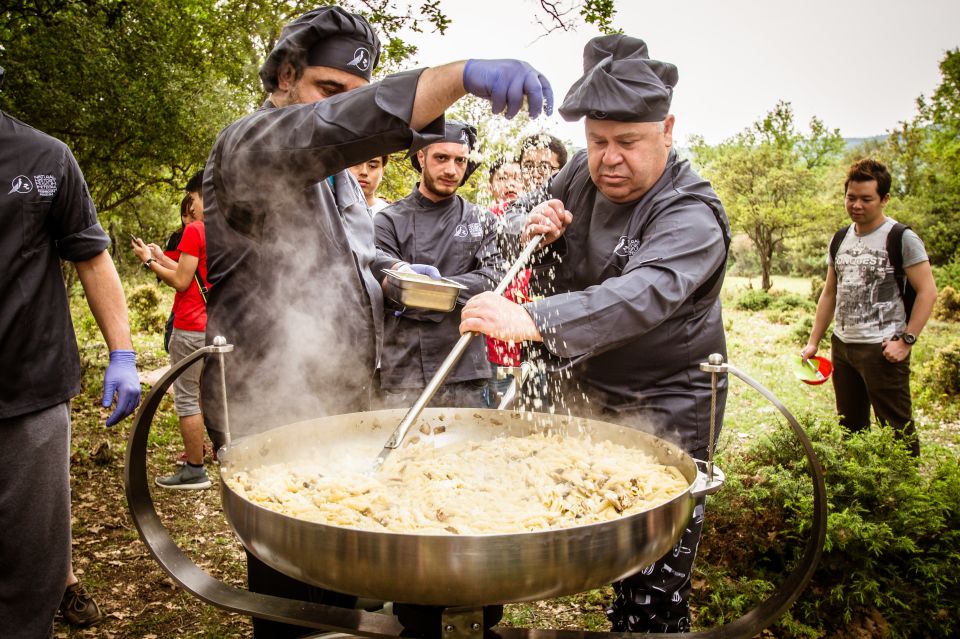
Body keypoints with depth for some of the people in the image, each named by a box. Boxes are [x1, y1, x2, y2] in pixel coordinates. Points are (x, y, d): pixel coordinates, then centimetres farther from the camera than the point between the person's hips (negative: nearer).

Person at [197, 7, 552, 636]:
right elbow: (331, 129, -35)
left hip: (342, 406, 9)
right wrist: (460, 76, -46)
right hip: (271, 413, -8)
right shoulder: (248, 145, -12)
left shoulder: (338, 173, 17)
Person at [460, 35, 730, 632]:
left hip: (662, 409, -6)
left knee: (651, 598, -2)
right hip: (586, 391, 7)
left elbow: (646, 293, -41)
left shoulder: (691, 214, -22)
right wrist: (531, 225, -14)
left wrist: (534, 320, -54)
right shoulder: (582, 173, 1)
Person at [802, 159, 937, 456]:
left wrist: (906, 341, -16)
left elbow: (928, 292, -11)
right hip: (842, 344, 7)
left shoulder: (901, 239, -8)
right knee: (849, 427, 16)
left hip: (882, 349, -7)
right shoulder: (841, 239, 11)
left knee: (896, 429, -2)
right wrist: (813, 342, 13)